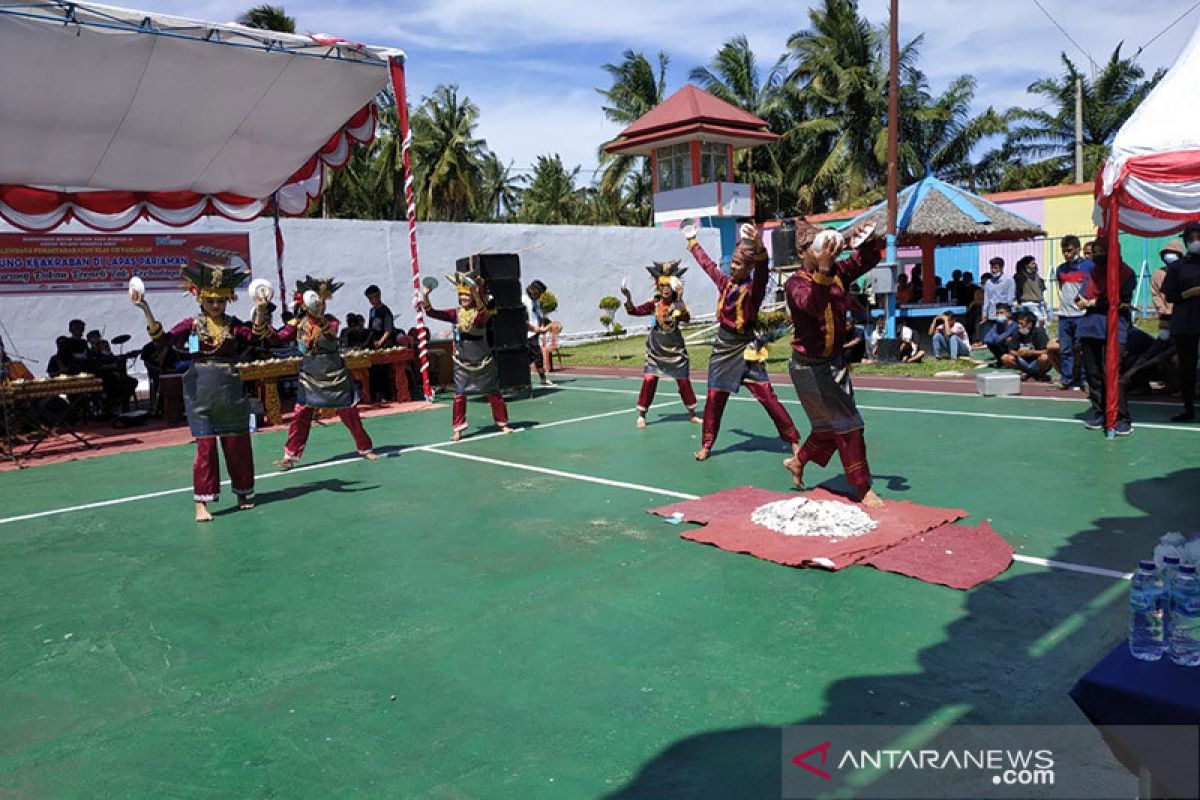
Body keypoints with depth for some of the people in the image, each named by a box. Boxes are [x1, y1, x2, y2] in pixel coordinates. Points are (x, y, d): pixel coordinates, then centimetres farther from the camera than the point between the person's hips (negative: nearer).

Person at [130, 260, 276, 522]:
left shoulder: (233, 324, 5)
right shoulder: (192, 324, 1)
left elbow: (256, 336, -13)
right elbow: (163, 339, -11)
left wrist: (260, 310, -28)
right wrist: (146, 310, -23)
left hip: (230, 390, 2)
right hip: (201, 390, -2)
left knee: (238, 443, 8)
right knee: (205, 446, -2)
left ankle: (243, 494, 25)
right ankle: (201, 503, 4)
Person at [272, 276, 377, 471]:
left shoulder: (331, 321, -4)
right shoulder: (298, 323, 0)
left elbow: (331, 336, -26)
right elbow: (279, 338, -9)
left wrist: (320, 319, -39)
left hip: (334, 374, -1)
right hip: (310, 375, 1)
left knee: (349, 413, 5)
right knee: (301, 414, -3)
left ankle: (365, 448, 19)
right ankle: (290, 456, 5)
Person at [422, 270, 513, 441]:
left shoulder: (481, 313, -12)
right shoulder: (456, 313, -1)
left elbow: (482, 310, -38)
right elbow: (432, 312, -4)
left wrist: (476, 294, -54)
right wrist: (425, 296, -19)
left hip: (483, 362, -2)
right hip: (462, 364, 3)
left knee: (494, 394, 8)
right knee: (459, 396, 0)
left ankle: (502, 424, 24)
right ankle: (458, 429, 10)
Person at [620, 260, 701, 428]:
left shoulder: (679, 303, -8)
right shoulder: (654, 303, -3)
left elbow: (686, 319, -27)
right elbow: (634, 311, -5)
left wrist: (679, 299, -38)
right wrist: (628, 296, -22)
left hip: (675, 345, 0)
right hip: (656, 345, 0)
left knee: (683, 379, 6)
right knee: (649, 378, -5)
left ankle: (692, 414, 21)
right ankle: (641, 415, 5)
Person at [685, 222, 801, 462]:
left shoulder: (754, 289, -13)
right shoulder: (725, 282, 4)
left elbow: (762, 272, -36)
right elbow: (707, 264, 21)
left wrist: (760, 249, -56)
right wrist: (692, 242, 34)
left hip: (745, 350, -5)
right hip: (723, 348, 5)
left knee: (768, 398, -6)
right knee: (714, 399, 6)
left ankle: (794, 442, 5)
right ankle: (706, 445, 19)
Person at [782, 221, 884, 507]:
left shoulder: (837, 272, 0)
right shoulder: (795, 283, -18)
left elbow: (869, 259, 6)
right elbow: (813, 305, -38)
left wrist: (866, 240, -16)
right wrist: (823, 269, -50)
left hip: (834, 361, 7)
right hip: (809, 367, -7)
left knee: (832, 425, 17)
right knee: (847, 424, -5)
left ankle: (798, 462, 39)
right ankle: (863, 489, 7)